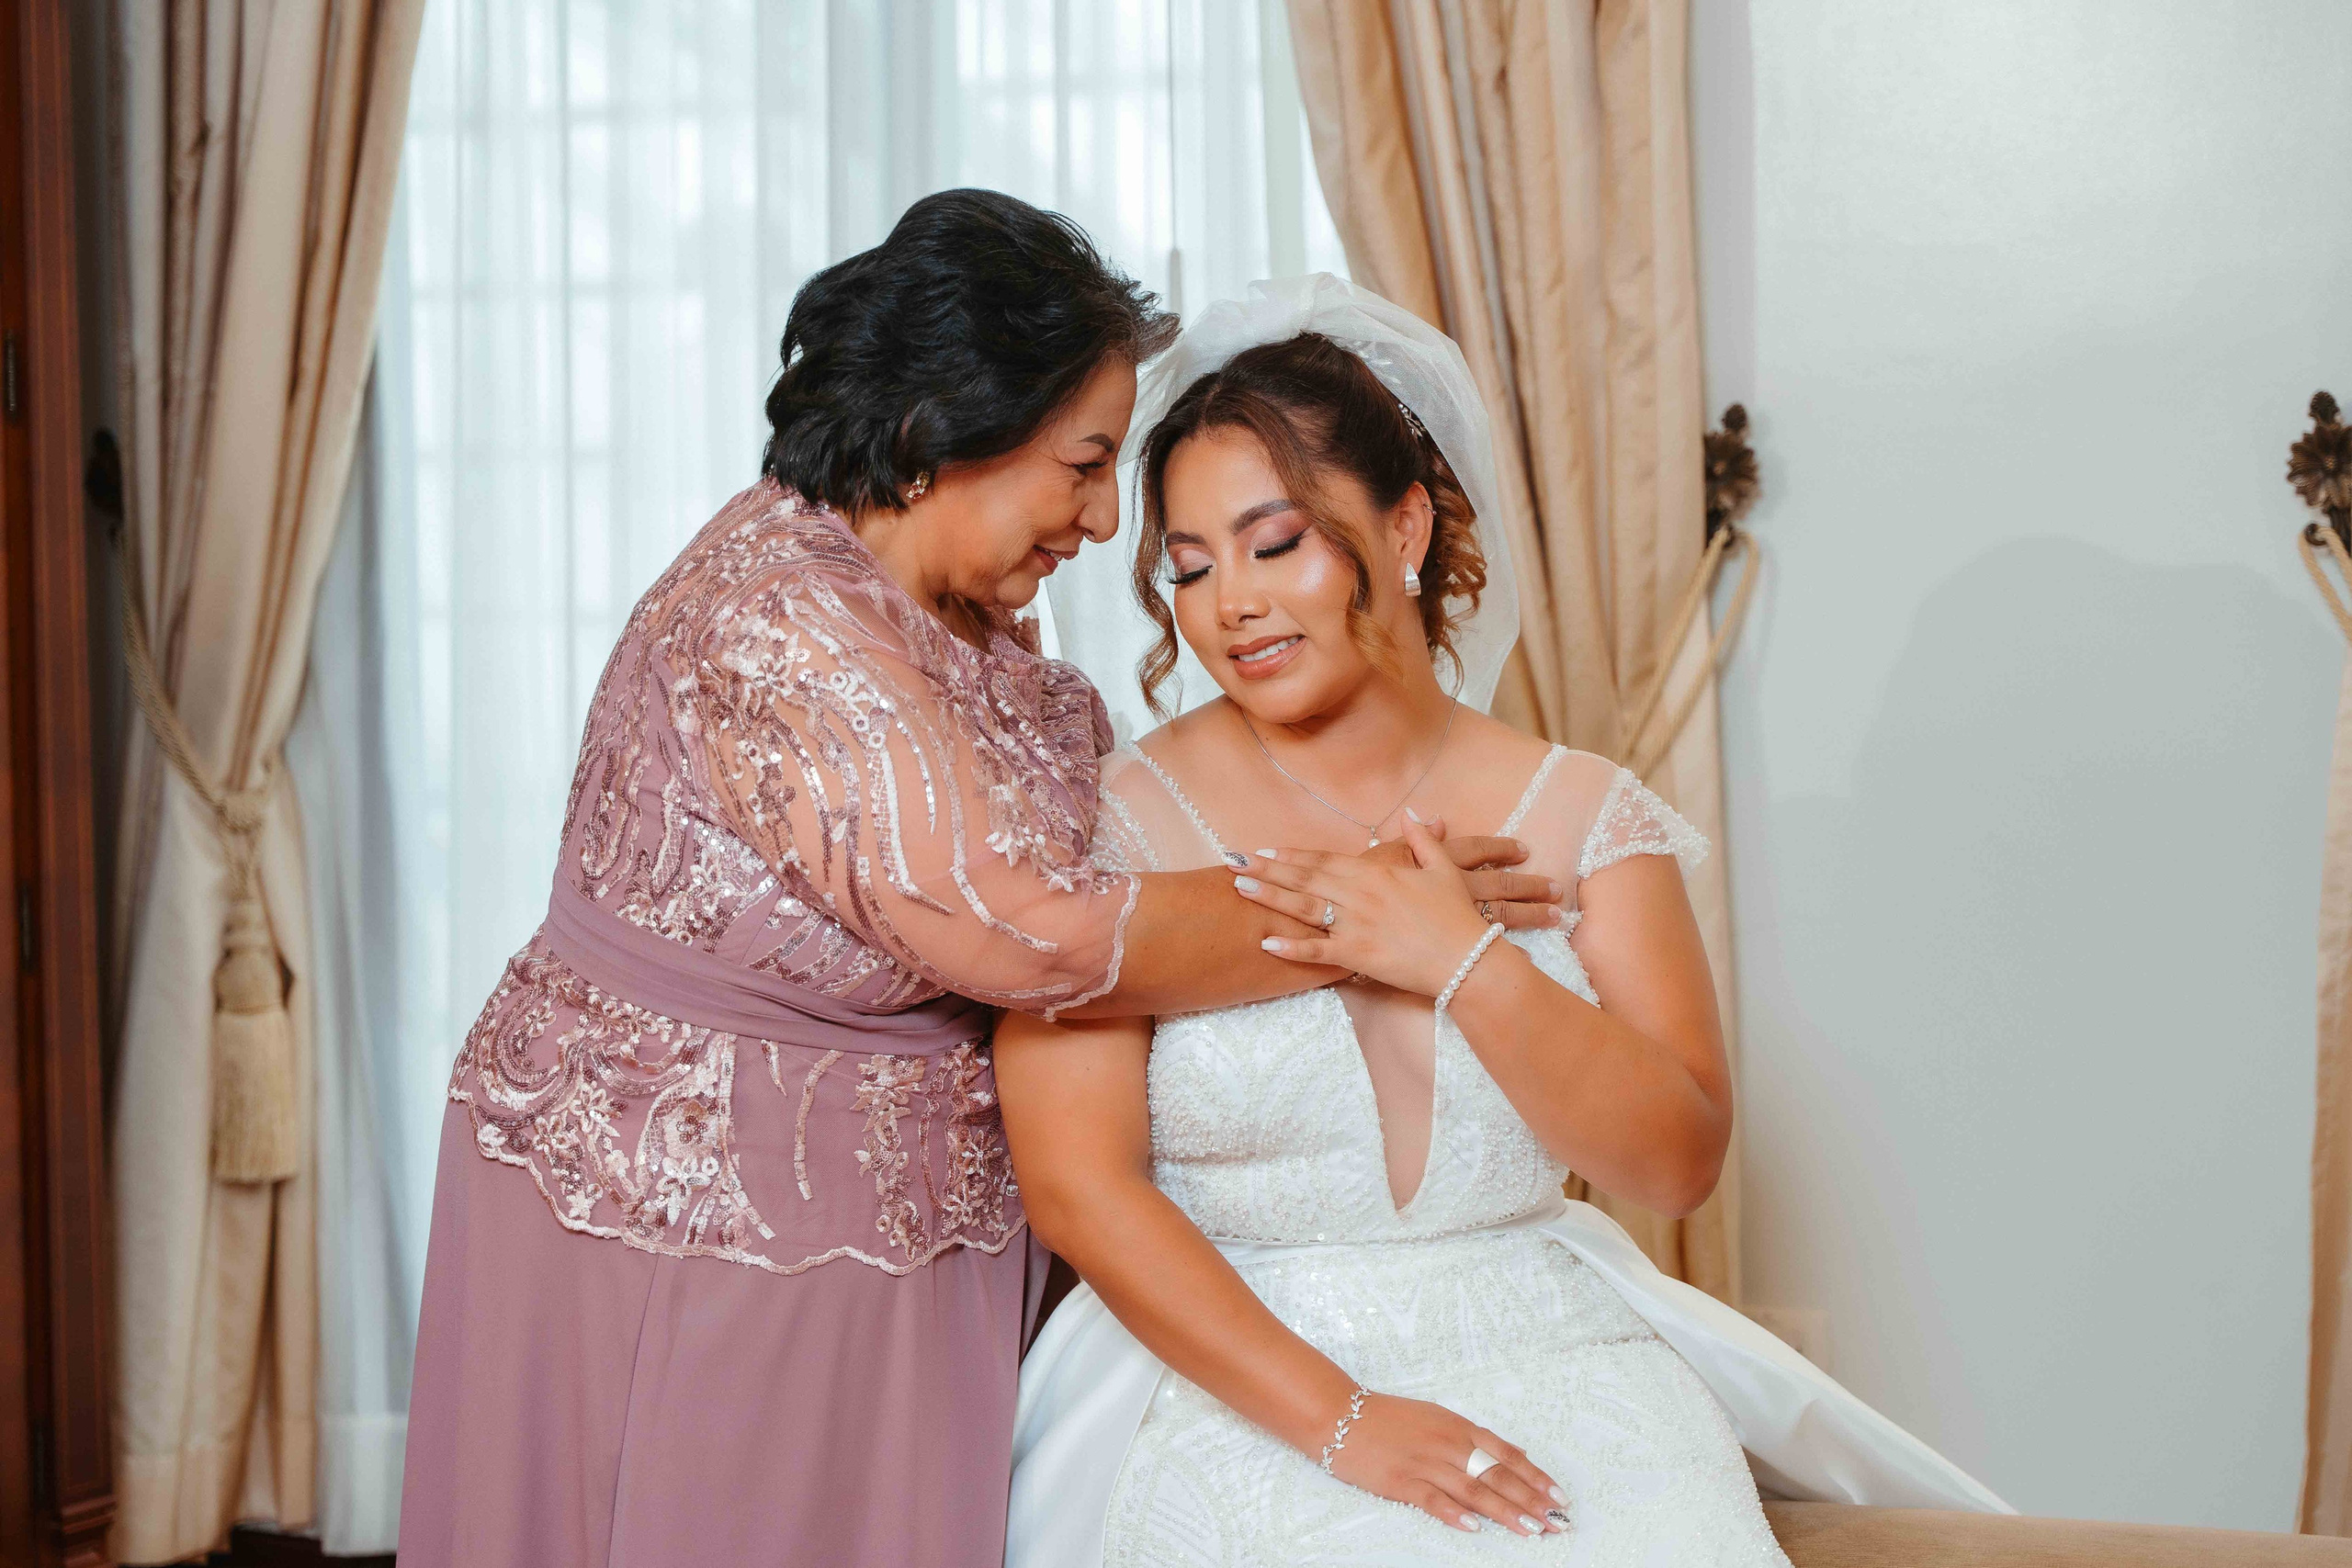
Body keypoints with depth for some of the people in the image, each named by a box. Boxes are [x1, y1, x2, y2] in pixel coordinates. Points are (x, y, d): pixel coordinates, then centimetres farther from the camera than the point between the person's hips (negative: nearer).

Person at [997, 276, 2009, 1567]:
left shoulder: (1583, 818, 4)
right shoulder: (1114, 828, -2)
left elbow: (1679, 1163, -2)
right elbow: (1077, 1183, -7)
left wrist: (1467, 963, -16)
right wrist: (1339, 1419, -14)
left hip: (1549, 1356, 3)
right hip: (1238, 1390, -2)